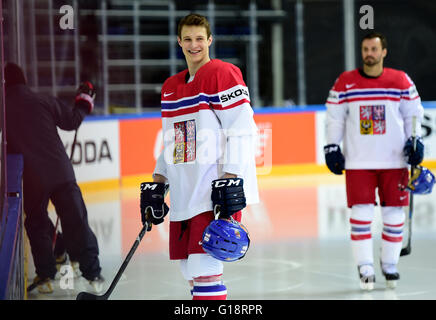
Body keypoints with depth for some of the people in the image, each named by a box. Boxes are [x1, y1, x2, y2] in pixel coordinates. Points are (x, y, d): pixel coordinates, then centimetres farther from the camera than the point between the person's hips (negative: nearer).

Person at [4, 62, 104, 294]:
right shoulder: (44, 102, -1)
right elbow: (71, 120, 9)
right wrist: (84, 101, 25)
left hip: (31, 179, -1)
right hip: (61, 172, 1)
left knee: (37, 225, 16)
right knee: (75, 221, 7)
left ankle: (45, 276, 14)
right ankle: (93, 273, 7)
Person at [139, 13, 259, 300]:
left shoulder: (223, 74, -7)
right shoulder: (171, 87, 17)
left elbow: (241, 131, -14)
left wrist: (230, 182, -20)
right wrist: (157, 185, 17)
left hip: (216, 189, -8)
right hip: (185, 192, 8)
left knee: (204, 266, -16)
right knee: (190, 268, 9)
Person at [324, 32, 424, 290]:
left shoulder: (401, 81, 2)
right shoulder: (344, 82, 1)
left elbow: (413, 114, 9)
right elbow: (334, 118, 7)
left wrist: (415, 141, -1)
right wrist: (332, 147, 2)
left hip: (394, 160, 1)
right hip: (358, 161, -1)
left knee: (394, 211, 5)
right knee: (361, 211, -6)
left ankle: (390, 264, 21)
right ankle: (365, 268, -1)